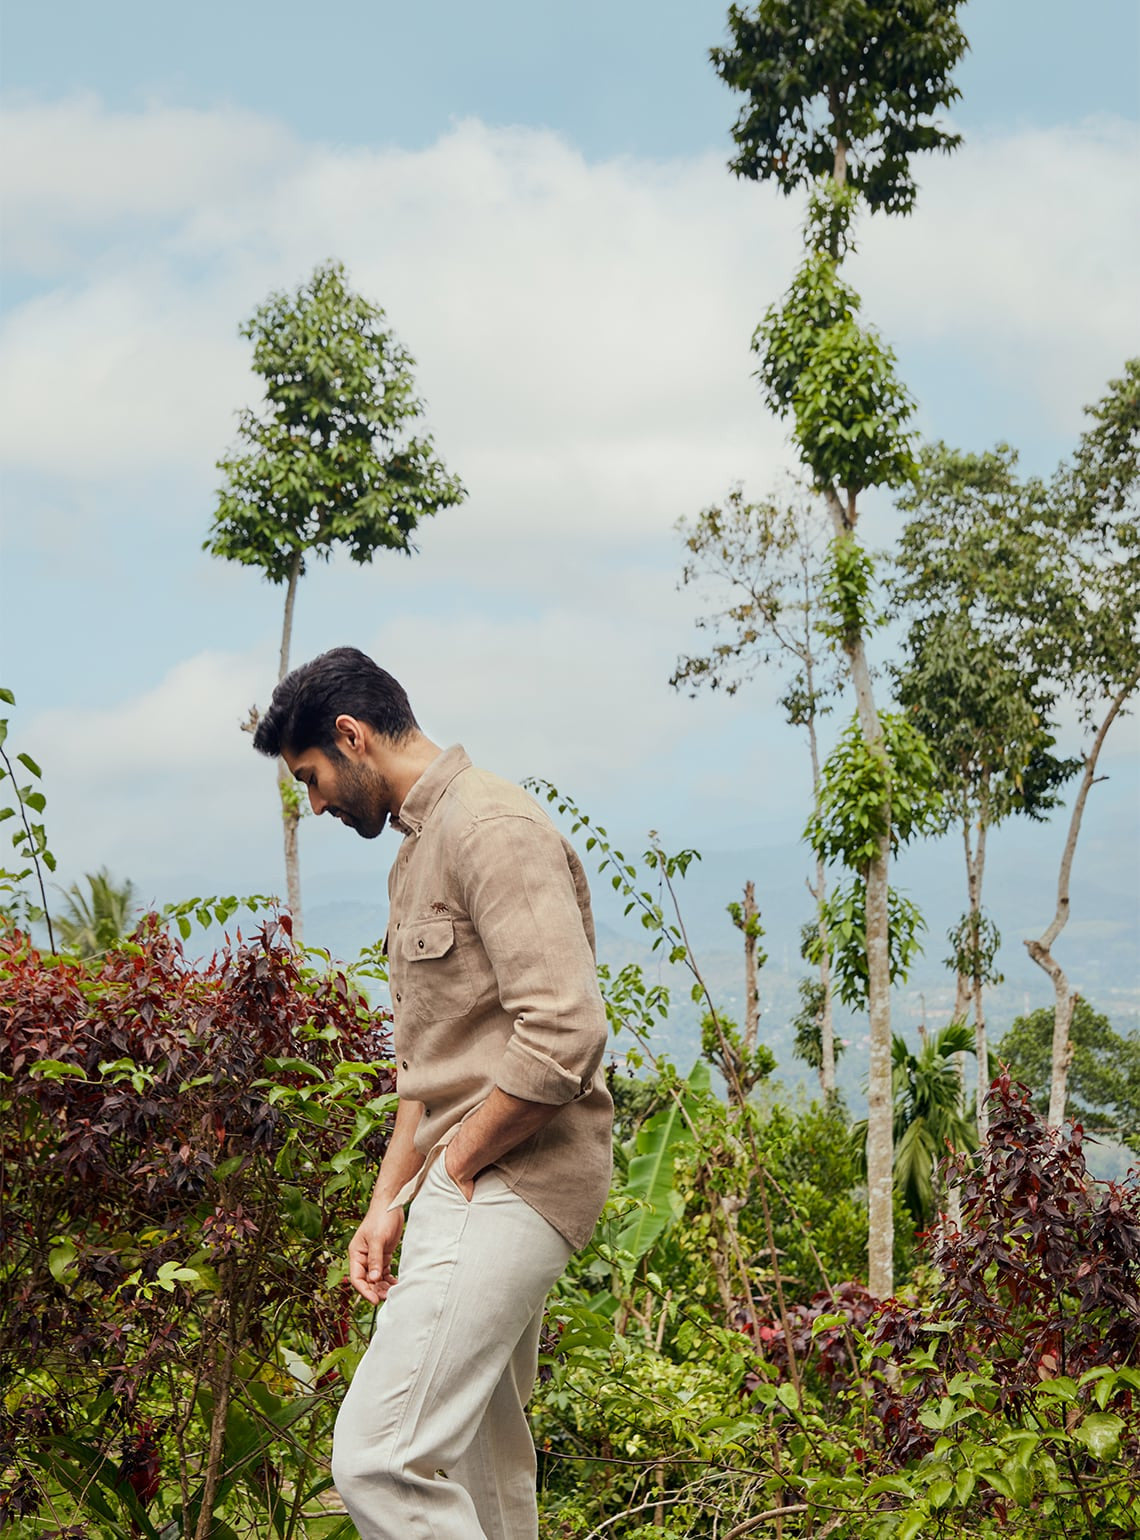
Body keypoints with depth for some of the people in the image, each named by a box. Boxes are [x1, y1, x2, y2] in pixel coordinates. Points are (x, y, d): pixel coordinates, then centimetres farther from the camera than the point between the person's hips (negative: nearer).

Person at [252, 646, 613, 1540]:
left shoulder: (490, 827, -13)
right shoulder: (419, 849, 20)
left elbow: (563, 1034, -24)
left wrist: (456, 1165, -13)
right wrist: (391, 1201, 16)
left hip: (506, 1188, -10)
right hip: (468, 1190, 10)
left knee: (380, 1459, -16)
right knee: (481, 1466, 15)